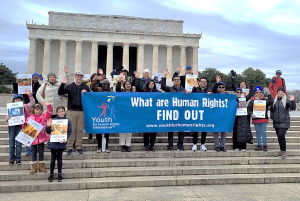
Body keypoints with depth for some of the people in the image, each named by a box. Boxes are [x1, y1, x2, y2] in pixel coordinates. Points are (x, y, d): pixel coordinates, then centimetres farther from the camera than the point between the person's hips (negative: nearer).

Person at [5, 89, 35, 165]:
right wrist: (7, 119, -9)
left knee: (19, 142, -2)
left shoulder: (24, 106, 11)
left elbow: (32, 102, 9)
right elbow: (7, 117, 14)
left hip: (20, 125, -1)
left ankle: (18, 158, 5)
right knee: (11, 142, 2)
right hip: (12, 125, 1)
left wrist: (29, 95, 0)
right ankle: (11, 158, 9)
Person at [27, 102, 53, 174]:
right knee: (33, 153, 9)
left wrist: (48, 106, -24)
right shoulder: (30, 118, 3)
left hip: (41, 138, 0)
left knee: (41, 152, 9)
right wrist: (24, 125, -18)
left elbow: (50, 112, -10)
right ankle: (34, 167, 20)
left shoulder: (44, 117, 3)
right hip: (32, 138, 0)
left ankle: (41, 167, 20)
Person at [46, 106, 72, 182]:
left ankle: (59, 174, 18)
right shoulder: (53, 120, 0)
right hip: (53, 142, 0)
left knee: (59, 158, 7)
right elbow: (48, 131, 3)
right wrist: (48, 126, -17)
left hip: (61, 142, 0)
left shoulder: (67, 121, 0)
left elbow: (69, 132, -1)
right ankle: (51, 174, 18)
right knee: (53, 158, 7)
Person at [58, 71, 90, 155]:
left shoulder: (86, 87, 11)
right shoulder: (69, 86, 8)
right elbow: (60, 93, 1)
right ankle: (69, 147, 9)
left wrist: (86, 93, -9)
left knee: (80, 130, 5)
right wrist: (62, 84, -12)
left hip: (82, 111, 1)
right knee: (71, 129, 1)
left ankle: (78, 147, 14)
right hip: (71, 111, -1)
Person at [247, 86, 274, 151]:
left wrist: (268, 94, -27)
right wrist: (251, 114, -12)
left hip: (263, 119, -2)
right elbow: (248, 109, 5)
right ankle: (259, 146, 18)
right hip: (255, 119, 2)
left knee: (264, 133, -1)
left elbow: (271, 102, -17)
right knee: (258, 133, 10)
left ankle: (265, 146, 10)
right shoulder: (252, 100, 6)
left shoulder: (265, 99, 2)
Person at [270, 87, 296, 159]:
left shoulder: (286, 100, -4)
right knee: (279, 136, 10)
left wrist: (292, 101, -30)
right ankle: (282, 150, 22)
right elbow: (272, 109, 20)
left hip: (284, 122, -5)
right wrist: (272, 116, 5)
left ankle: (284, 151, -2)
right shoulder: (274, 101, 9)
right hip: (276, 122, 5)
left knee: (281, 135, -14)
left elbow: (293, 108, -15)